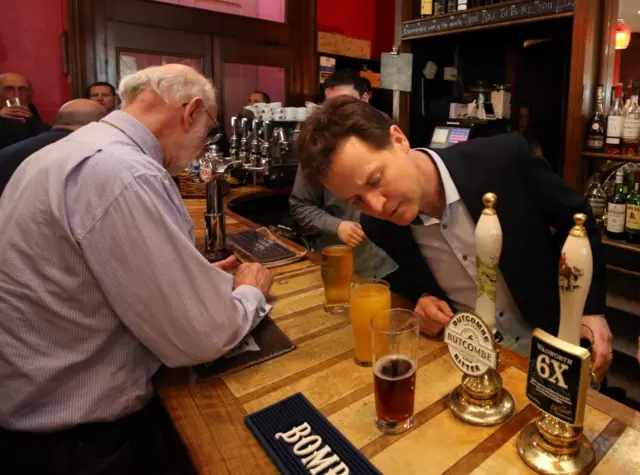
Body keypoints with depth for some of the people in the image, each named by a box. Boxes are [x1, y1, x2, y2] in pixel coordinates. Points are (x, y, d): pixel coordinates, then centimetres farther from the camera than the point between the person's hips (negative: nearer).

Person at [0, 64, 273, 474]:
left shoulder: (78, 148, 6)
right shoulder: (123, 172, -27)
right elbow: (202, 337, -25)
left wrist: (199, 277, 8)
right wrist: (250, 292, -5)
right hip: (77, 441, -9)